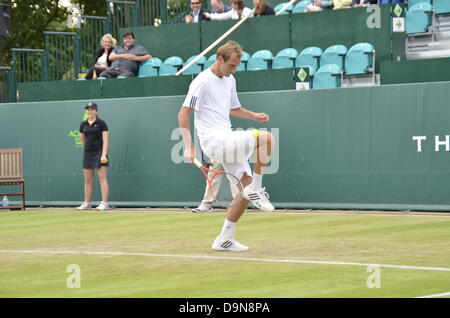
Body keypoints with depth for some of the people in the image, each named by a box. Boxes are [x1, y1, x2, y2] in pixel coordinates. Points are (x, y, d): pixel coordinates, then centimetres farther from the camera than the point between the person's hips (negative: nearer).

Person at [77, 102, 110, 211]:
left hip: (99, 153, -5)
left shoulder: (101, 123, -4)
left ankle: (104, 203, -10)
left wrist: (104, 154, -19)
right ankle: (87, 203, 12)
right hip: (87, 153, 5)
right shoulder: (83, 125, 10)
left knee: (102, 178, -8)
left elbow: (105, 140, -10)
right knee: (87, 180, 7)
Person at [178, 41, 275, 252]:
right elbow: (183, 114, -10)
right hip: (215, 141, -9)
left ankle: (224, 239, 12)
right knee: (266, 138, -24)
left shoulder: (230, 80, 17)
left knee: (246, 189, 4)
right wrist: (188, 147, -17)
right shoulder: (202, 82, -10)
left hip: (229, 143, 9)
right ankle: (256, 189, -12)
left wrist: (254, 116, 12)